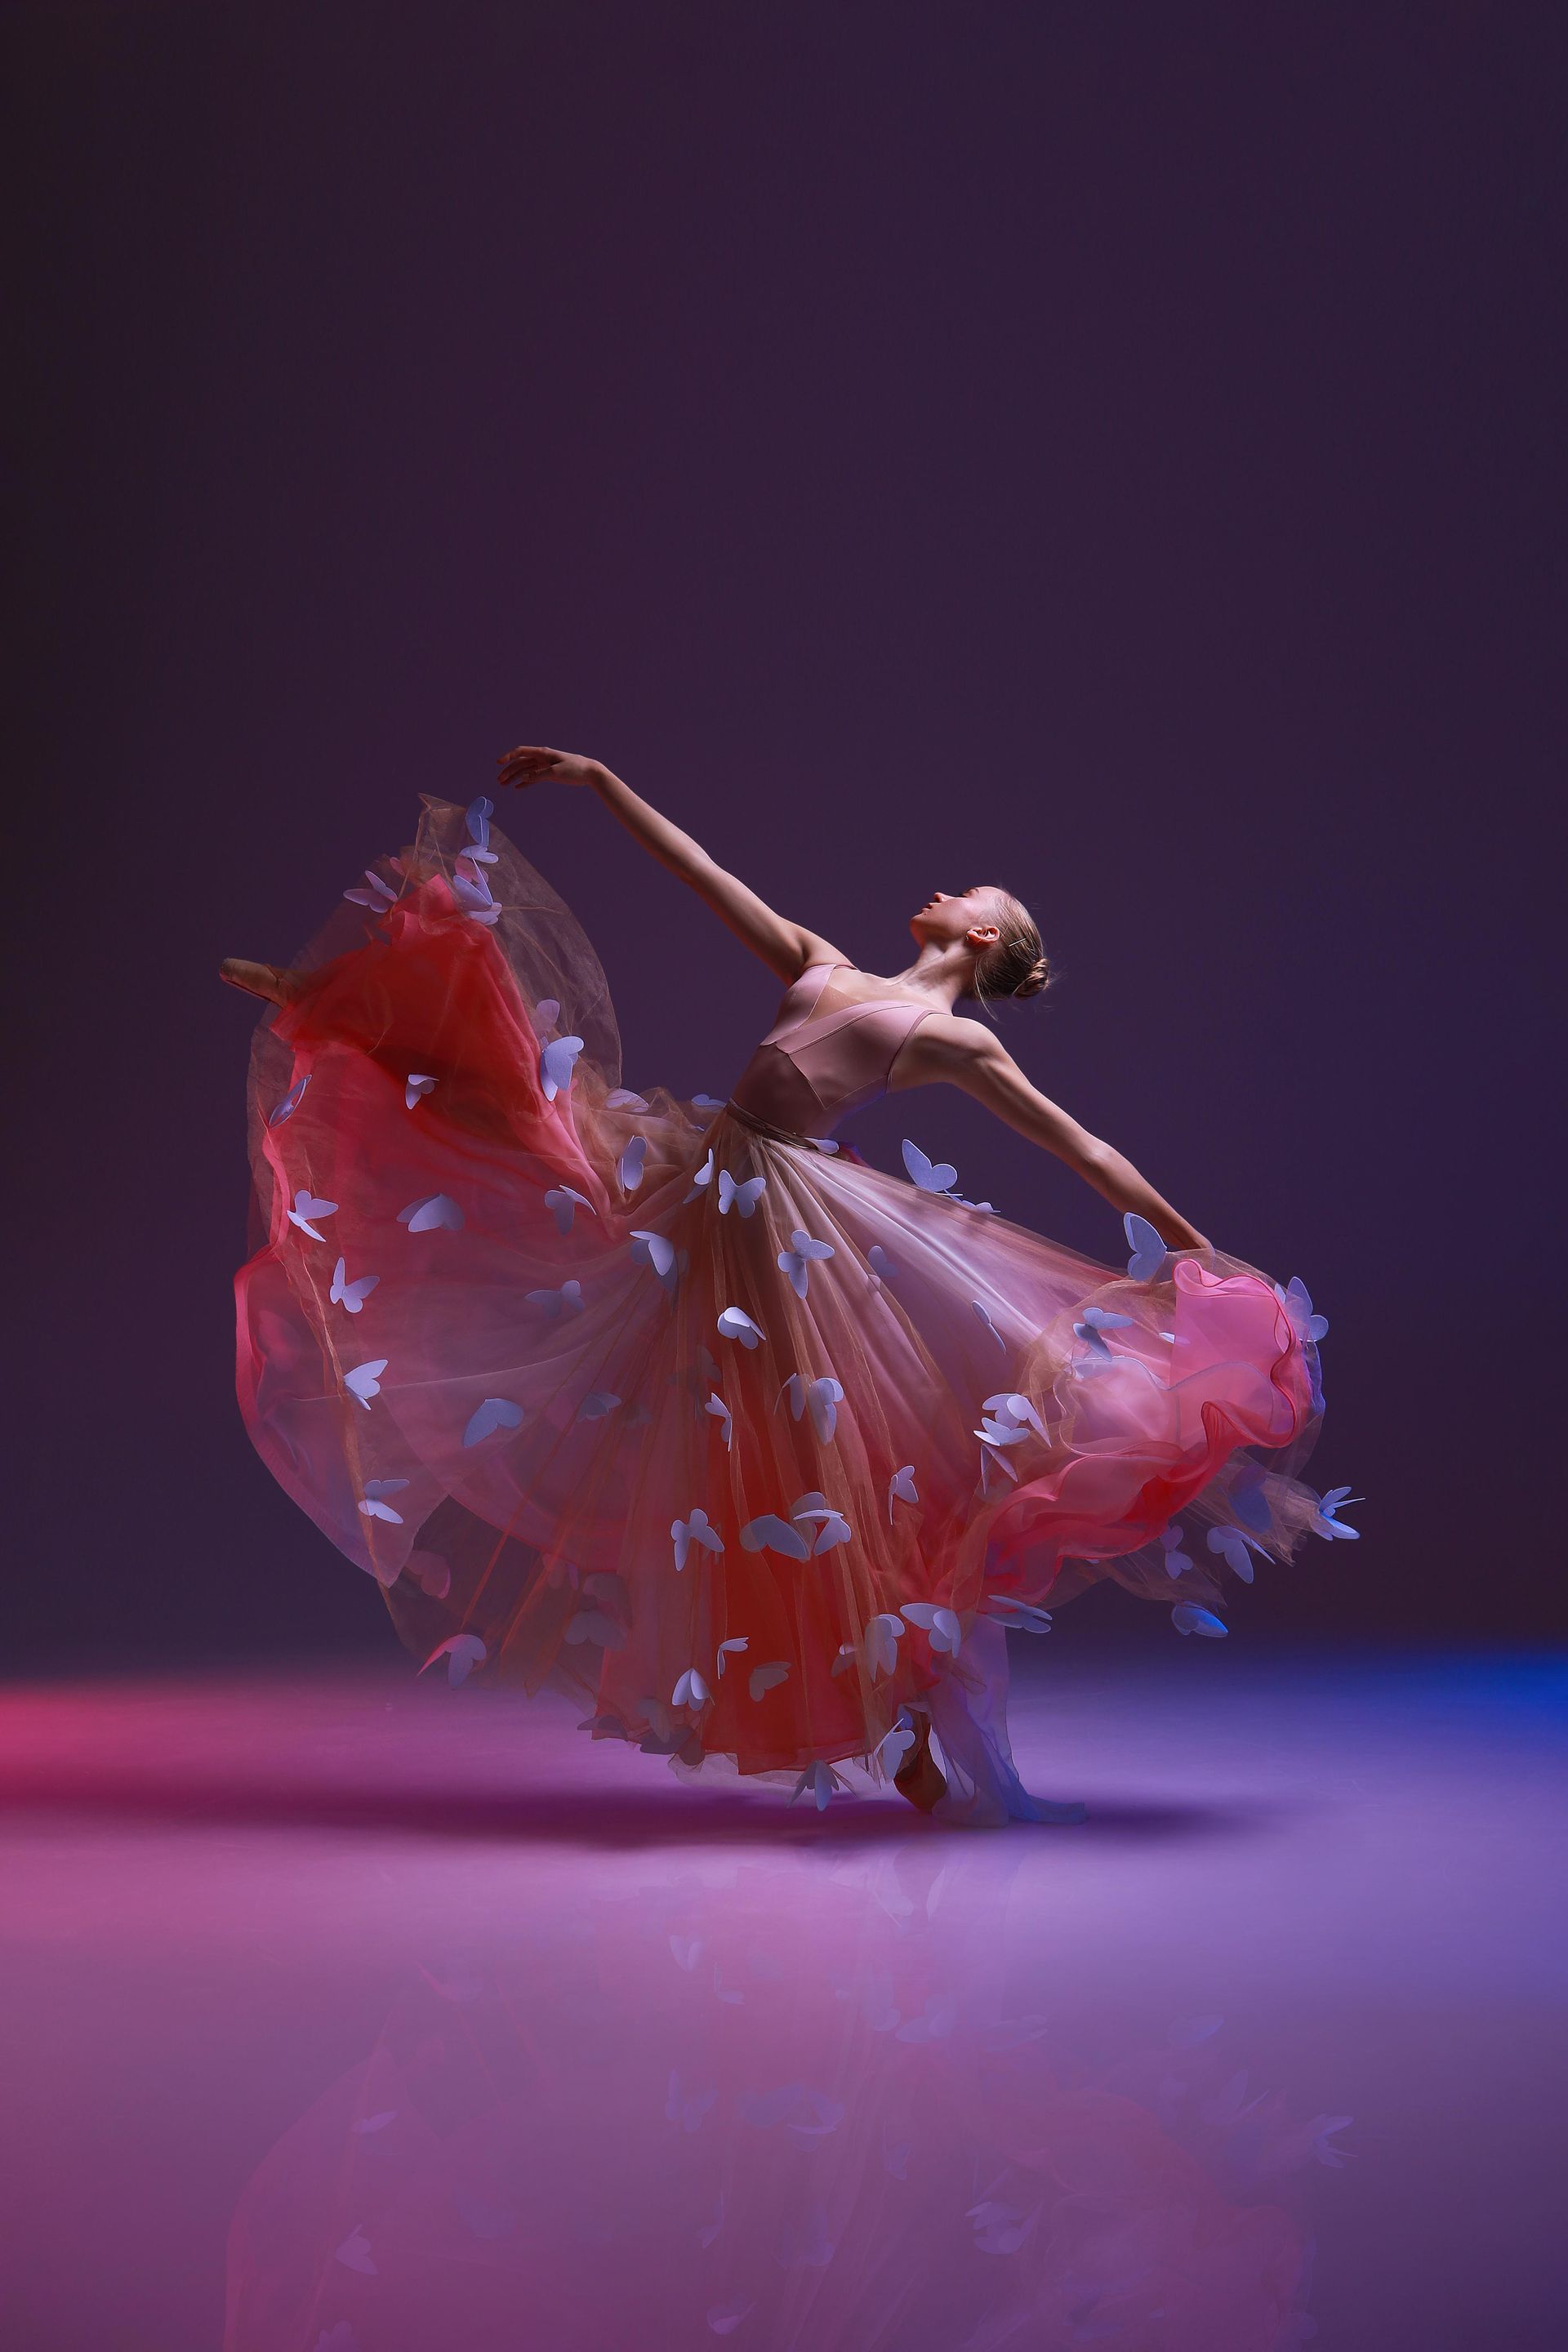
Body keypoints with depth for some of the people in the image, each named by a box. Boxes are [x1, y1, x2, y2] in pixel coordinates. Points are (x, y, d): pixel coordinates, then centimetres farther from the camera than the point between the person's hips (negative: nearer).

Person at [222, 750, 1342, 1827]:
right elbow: (705, 871, 20)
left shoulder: (957, 1040, 5)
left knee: (845, 1465, -6)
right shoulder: (822, 964, 20)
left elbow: (1080, 1146, 4)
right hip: (694, 1179, 6)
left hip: (795, 1224, -6)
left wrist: (1190, 1238, 1)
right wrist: (600, 779, 19)